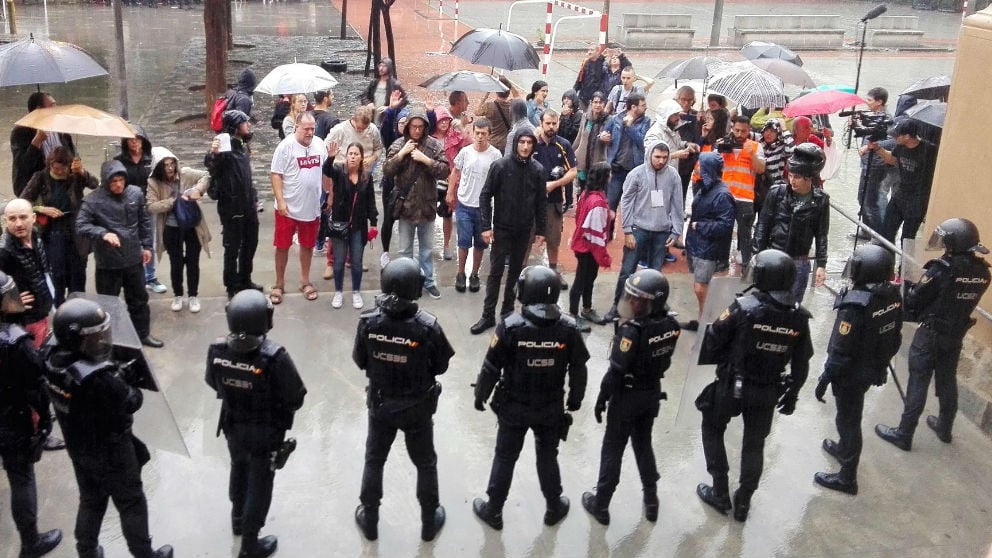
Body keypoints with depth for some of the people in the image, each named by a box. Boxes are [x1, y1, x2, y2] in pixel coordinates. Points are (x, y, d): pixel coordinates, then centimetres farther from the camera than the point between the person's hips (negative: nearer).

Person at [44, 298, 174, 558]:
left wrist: (117, 375, -9)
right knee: (131, 504, 15)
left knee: (90, 501, 27)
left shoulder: (54, 362, -13)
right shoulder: (99, 379, -38)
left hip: (78, 447, 7)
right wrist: (128, 382, -6)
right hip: (110, 451, -7)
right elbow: (132, 402, -23)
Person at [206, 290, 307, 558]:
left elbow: (213, 384, 0)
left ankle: (238, 518, 53)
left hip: (232, 425, 4)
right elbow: (296, 397, -22)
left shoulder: (217, 350, -20)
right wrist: (284, 408, 0)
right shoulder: (274, 357, -35)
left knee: (239, 469, 30)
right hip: (265, 432, -4)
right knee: (259, 483, 15)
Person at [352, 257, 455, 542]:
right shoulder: (428, 326, -27)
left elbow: (359, 360, -6)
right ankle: (429, 522, 36)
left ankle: (369, 520, 38)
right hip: (417, 407, -2)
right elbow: (441, 366, -13)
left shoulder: (369, 322, -21)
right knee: (426, 464, 21)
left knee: (374, 461, 23)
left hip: (380, 404, 2)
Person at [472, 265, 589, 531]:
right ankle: (554, 508, 37)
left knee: (505, 458, 15)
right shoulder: (568, 328, -14)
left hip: (514, 407, -2)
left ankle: (493, 511, 28)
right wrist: (575, 399, 13)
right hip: (551, 408, 2)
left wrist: (480, 395, 5)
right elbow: (578, 369, -3)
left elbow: (492, 367, -12)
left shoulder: (510, 326, -20)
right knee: (548, 456, 21)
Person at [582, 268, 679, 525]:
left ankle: (601, 504, 22)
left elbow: (616, 371, -24)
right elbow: (664, 360, 3)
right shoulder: (671, 325, -9)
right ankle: (651, 500, 33)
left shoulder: (632, 331, -30)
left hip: (627, 396, -6)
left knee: (613, 449, 9)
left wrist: (601, 399, -11)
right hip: (653, 393, 6)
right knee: (643, 444, 23)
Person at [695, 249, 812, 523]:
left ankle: (720, 493, 24)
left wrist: (717, 359, 10)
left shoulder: (744, 307, -22)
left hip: (733, 385, -3)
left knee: (712, 429, 20)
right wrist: (792, 394, 15)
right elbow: (801, 364, 1)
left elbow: (714, 340, -12)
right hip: (768, 391, 4)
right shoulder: (799, 317, -8)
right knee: (754, 444, 20)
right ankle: (743, 502, 29)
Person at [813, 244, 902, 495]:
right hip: (874, 369, 7)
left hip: (852, 373, -7)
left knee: (848, 419, 8)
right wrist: (882, 360, 20)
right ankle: (845, 449, 51)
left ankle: (847, 477, 21)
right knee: (851, 415, 28)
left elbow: (841, 349, -25)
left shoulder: (856, 305, -32)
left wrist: (825, 378, -14)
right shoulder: (893, 294, -9)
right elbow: (895, 336, 6)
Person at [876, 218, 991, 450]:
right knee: (947, 381, 21)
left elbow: (913, 301, -16)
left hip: (931, 333, -6)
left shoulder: (942, 268, -23)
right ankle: (944, 428, 37)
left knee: (918, 384, 1)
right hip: (956, 334, 6)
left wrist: (906, 285, 4)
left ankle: (904, 435, 9)